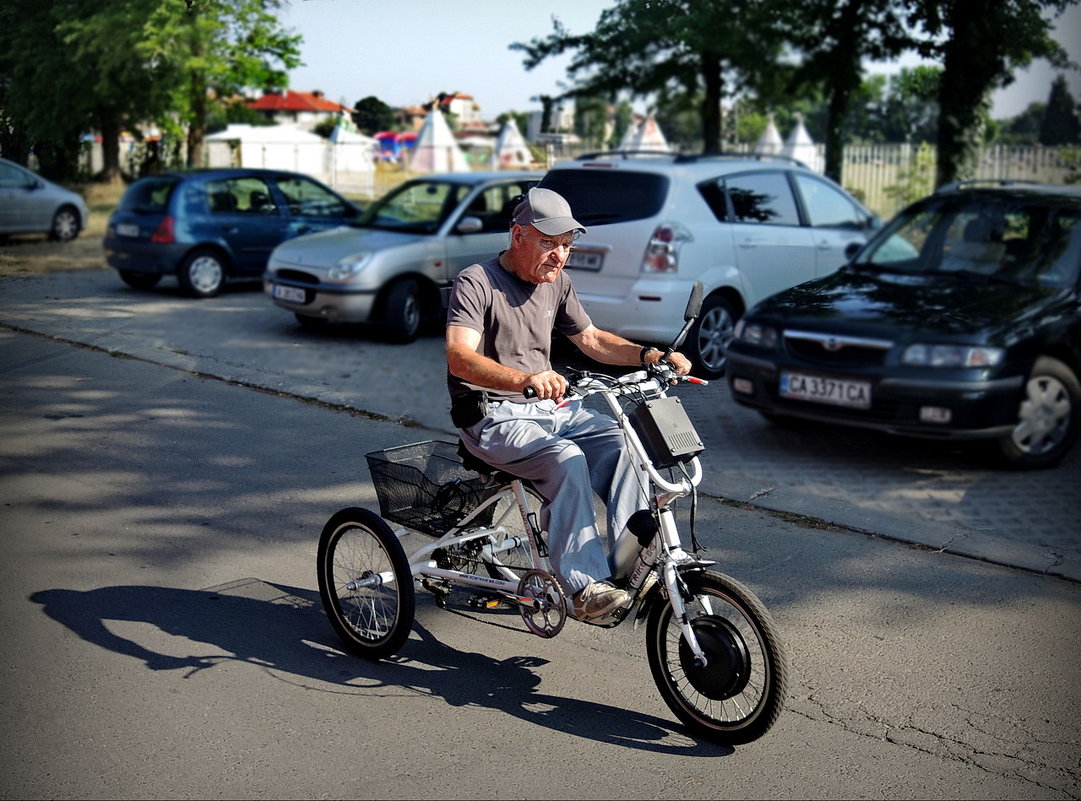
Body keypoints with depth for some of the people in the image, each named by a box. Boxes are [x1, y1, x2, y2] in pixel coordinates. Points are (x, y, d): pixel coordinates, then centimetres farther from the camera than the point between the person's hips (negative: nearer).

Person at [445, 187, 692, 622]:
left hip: (549, 408, 7)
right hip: (493, 417, -7)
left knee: (620, 441, -20)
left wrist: (649, 355, 2)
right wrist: (525, 378, -44)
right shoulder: (476, 282, -12)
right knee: (566, 459, -34)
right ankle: (586, 586, -33)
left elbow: (590, 339, 20)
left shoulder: (557, 283, 11)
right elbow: (459, 357, -26)